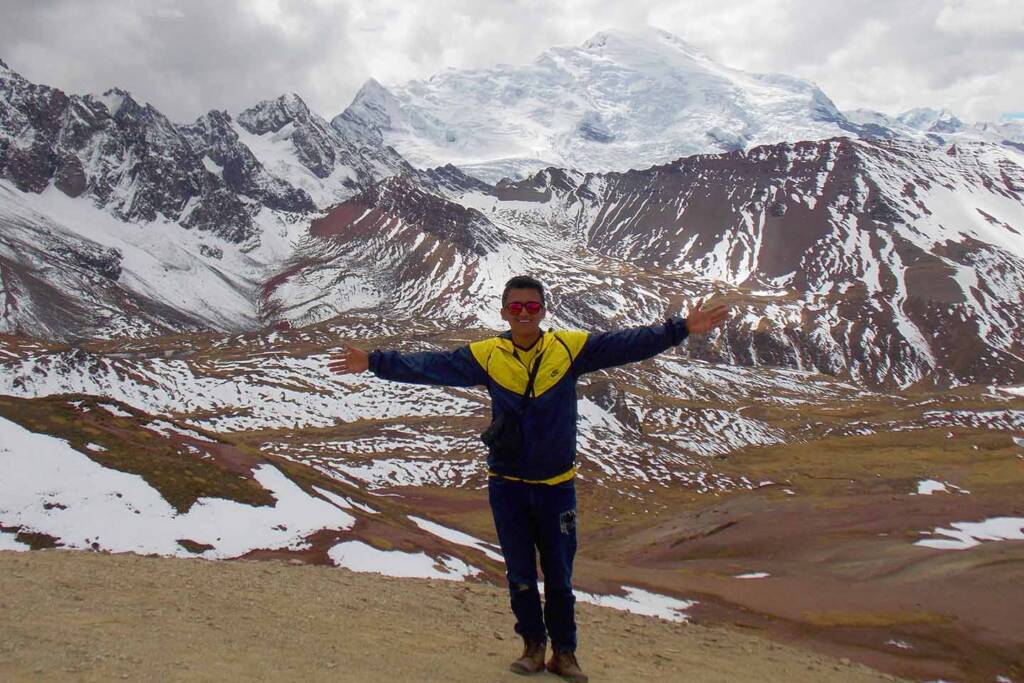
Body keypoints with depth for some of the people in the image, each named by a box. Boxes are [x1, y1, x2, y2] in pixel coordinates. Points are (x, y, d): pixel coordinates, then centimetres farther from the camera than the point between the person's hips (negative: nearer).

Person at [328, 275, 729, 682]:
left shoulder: (570, 347, -4)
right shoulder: (486, 355, -3)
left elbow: (628, 344, -7)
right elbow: (431, 367, -2)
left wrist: (683, 329, -14)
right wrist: (374, 363, -6)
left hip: (557, 485, 0)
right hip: (507, 485, 1)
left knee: (559, 576, 9)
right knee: (519, 574, 12)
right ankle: (534, 646, 31)